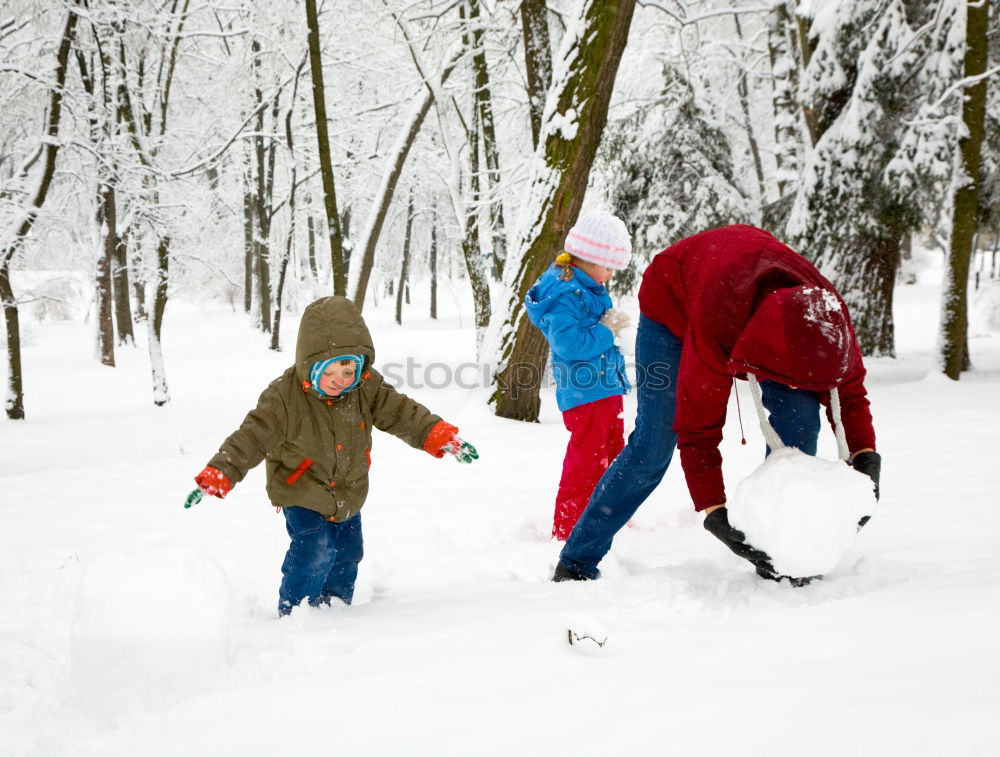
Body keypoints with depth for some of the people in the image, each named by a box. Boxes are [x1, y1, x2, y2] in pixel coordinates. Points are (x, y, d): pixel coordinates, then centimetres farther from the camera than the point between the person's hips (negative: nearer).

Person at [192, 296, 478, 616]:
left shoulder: (368, 387, -14)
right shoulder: (284, 396, -26)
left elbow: (402, 413, -7)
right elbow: (251, 438, -26)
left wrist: (444, 438, -16)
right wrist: (217, 476, -34)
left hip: (348, 492, 5)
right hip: (302, 493, -5)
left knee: (347, 550, 15)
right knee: (315, 550, -19)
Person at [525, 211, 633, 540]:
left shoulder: (589, 288, 13)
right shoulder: (564, 294, -18)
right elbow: (567, 341, -28)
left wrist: (611, 325, 8)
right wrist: (606, 331, -20)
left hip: (607, 388, 11)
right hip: (584, 393, -11)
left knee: (612, 458, 20)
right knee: (585, 464, -7)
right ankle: (567, 530, 1)